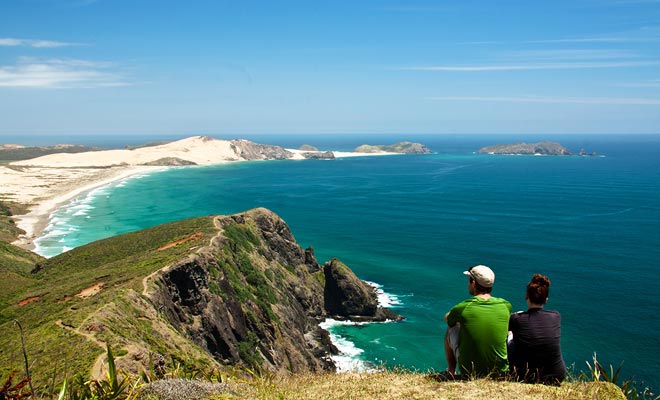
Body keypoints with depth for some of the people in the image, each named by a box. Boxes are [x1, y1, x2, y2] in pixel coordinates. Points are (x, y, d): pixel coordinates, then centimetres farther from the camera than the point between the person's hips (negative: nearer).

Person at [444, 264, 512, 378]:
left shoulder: (463, 307, -17)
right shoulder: (505, 305, -7)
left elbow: (447, 319, 7)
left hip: (469, 372, -2)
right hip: (500, 371, 2)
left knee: (451, 328, 20)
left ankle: (451, 372, 33)